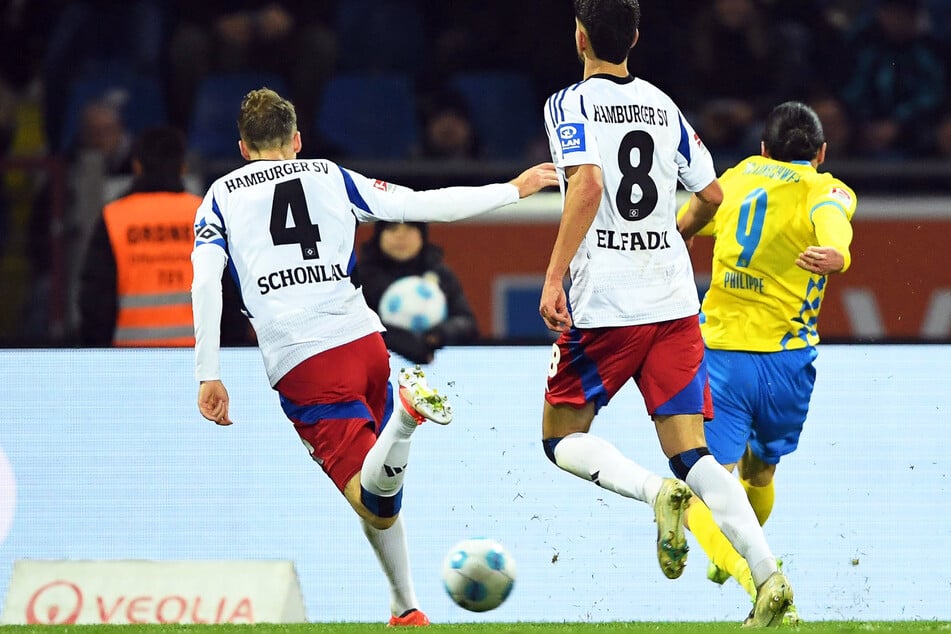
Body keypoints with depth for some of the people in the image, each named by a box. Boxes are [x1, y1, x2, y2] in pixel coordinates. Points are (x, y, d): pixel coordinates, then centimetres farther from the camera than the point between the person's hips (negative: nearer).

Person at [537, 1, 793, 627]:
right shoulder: (662, 106, 12)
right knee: (691, 453, 2)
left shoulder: (570, 104, -4)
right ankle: (769, 573, -18)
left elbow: (588, 184, -20)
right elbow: (711, 194, 17)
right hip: (674, 300, 5)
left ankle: (658, 491, -18)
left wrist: (553, 277, -20)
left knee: (563, 438, 11)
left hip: (603, 303, -5)